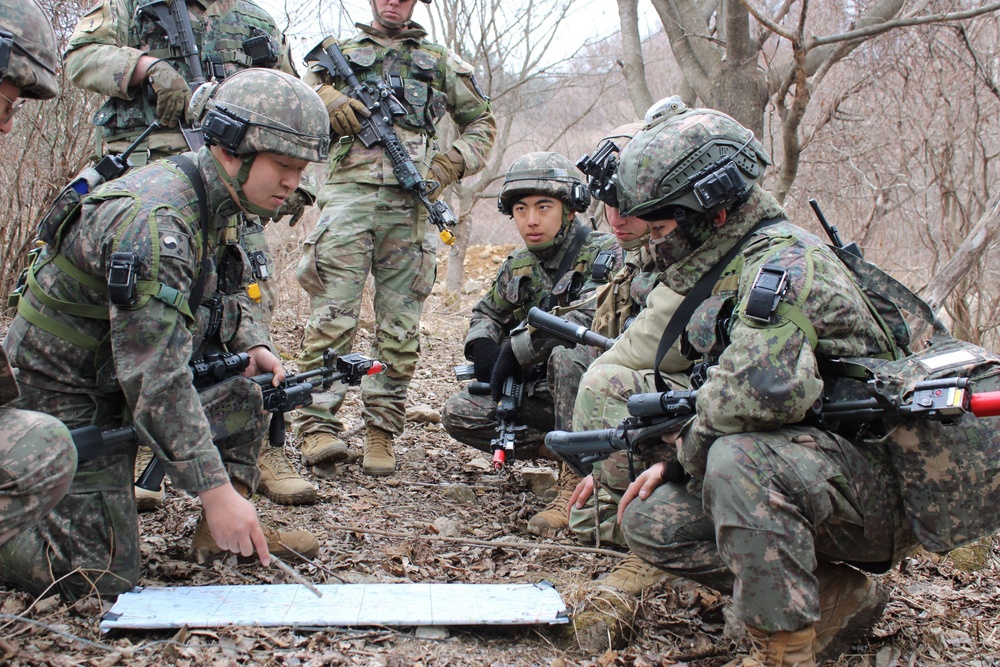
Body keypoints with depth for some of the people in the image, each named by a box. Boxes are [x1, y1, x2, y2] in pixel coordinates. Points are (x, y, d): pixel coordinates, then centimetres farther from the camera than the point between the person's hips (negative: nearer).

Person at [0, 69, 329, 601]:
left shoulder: (220, 202, -2)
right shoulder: (156, 222, -31)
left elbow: (226, 290, 18)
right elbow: (155, 378, -35)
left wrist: (252, 342, -5)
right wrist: (215, 490, -35)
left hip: (117, 371, 9)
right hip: (68, 394, -9)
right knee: (102, 576, -10)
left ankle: (223, 534, 7)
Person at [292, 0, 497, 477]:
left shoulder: (441, 62, 22)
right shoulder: (338, 52, 21)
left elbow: (481, 121, 27)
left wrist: (456, 161, 7)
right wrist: (323, 97, -4)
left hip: (412, 203, 1)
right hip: (349, 192, -1)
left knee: (400, 328, -1)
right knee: (332, 316, -11)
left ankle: (381, 433, 4)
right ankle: (318, 426, -9)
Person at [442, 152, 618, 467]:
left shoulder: (602, 253, -13)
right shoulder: (519, 266, 9)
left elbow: (589, 318, -31)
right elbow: (488, 312, 23)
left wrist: (516, 351, -25)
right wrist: (482, 346, -3)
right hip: (538, 391, 7)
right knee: (458, 413, -5)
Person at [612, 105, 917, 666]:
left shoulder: (784, 262, -21)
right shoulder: (722, 268, 12)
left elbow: (757, 392, -38)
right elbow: (710, 389, 22)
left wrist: (688, 443, -18)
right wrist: (667, 456, 5)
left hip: (884, 486, -10)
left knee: (737, 460, -36)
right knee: (650, 522, 3)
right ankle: (839, 596, 7)